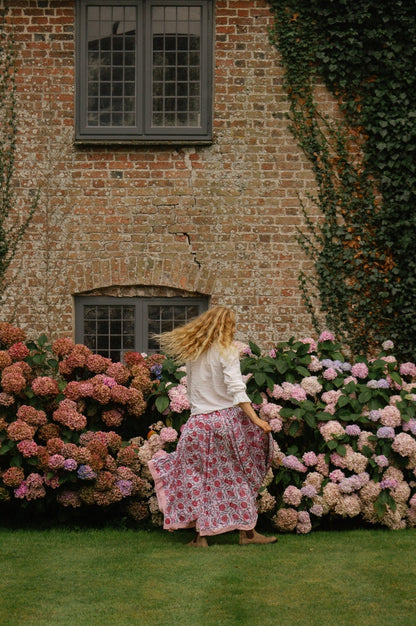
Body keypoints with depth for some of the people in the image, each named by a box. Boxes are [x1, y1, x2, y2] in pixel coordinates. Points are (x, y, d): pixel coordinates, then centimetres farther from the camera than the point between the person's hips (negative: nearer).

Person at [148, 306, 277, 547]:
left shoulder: (191, 353, 9)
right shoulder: (226, 351, -8)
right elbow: (236, 389, -16)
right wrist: (256, 419, -17)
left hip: (199, 422, 4)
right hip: (227, 418, -4)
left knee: (197, 478, 8)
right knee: (238, 476, 6)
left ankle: (202, 534, 5)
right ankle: (247, 531, 10)